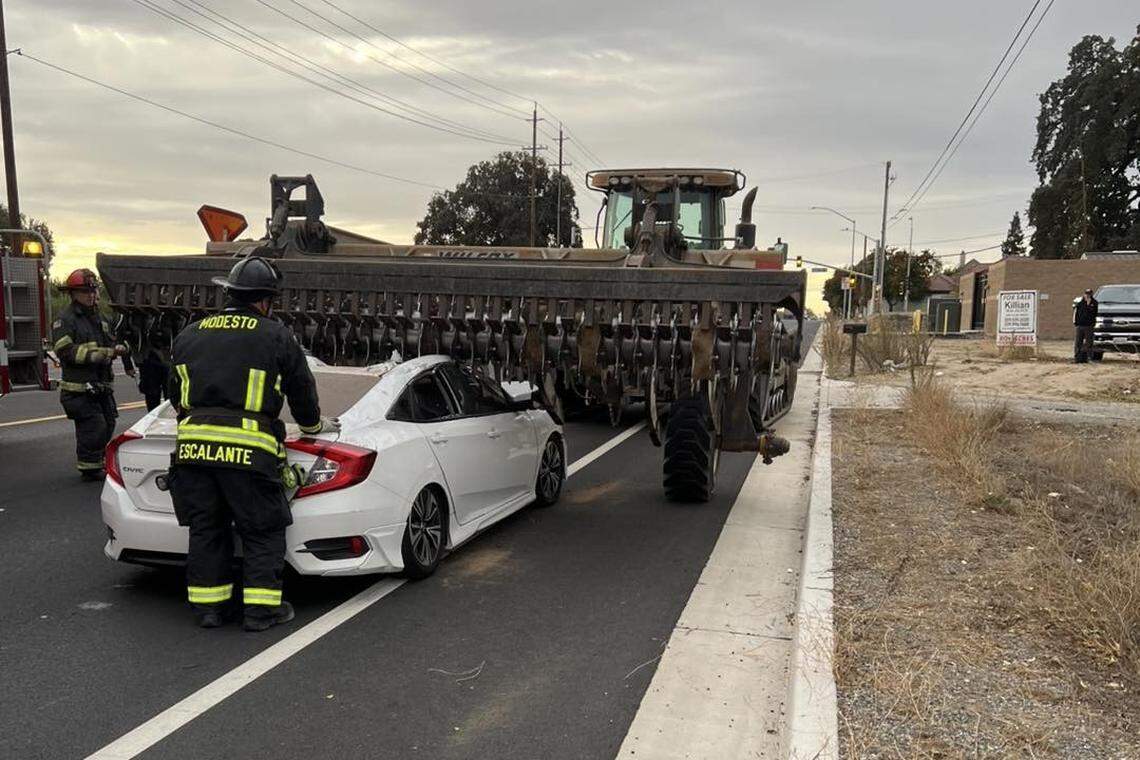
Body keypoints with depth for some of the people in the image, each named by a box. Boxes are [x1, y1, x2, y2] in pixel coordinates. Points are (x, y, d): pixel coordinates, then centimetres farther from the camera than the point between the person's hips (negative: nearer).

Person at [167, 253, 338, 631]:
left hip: (193, 445, 5)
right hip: (248, 450, -5)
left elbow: (175, 396, 26)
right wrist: (314, 423, 30)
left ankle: (208, 605, 21)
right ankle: (262, 607, 9)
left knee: (206, 529, 15)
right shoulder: (276, 337, 2)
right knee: (263, 532, 7)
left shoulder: (189, 334, 17)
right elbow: (302, 390, 11)